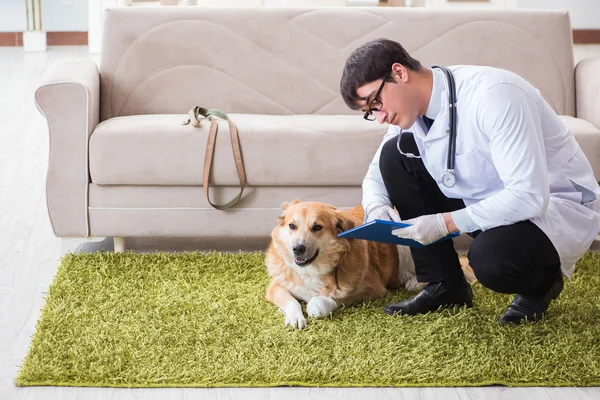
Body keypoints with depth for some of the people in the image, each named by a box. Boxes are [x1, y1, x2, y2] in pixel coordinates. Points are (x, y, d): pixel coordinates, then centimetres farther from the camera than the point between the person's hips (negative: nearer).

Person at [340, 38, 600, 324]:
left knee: (491, 258, -38)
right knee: (394, 155, -6)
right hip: (485, 201, 8)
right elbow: (377, 174, 11)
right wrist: (376, 207, -13)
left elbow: (529, 197, -32)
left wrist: (445, 223, -31)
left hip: (555, 205, -7)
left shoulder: (494, 95, -28)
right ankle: (444, 285, 1)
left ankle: (541, 282, 1)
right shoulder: (411, 109, -4)